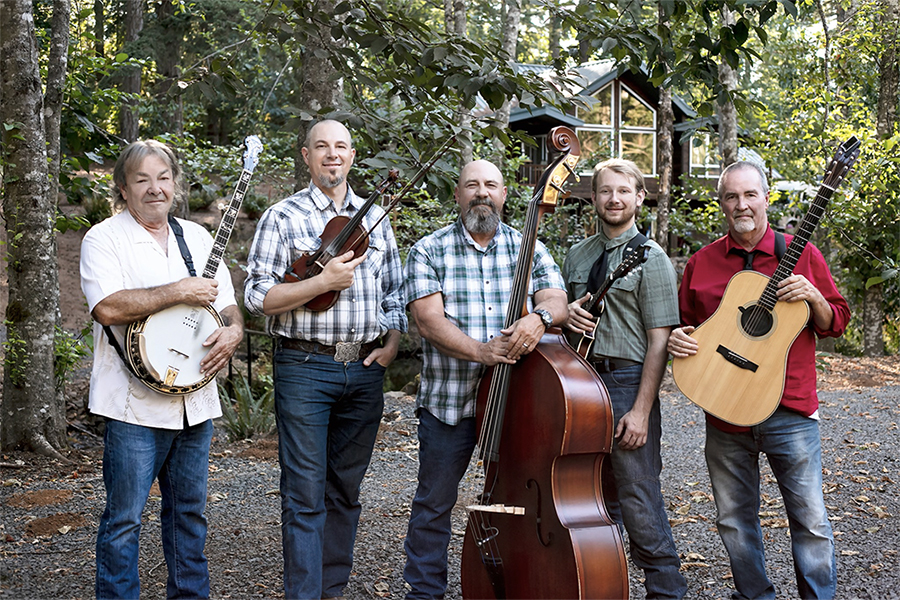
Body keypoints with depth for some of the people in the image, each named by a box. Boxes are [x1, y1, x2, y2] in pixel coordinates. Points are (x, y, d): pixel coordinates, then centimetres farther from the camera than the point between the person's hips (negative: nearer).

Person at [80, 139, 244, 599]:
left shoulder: (198, 238, 14)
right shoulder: (104, 238, -4)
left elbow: (227, 303, 16)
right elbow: (108, 307, -20)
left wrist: (233, 329, -6)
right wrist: (179, 291, -18)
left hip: (196, 400, 6)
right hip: (134, 405, -5)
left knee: (189, 511, 15)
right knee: (124, 518, -1)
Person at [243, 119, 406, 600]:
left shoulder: (375, 219, 13)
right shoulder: (283, 217, -1)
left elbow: (394, 291, 18)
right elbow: (258, 297, -8)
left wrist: (392, 343, 3)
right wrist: (323, 282, -16)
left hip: (366, 369, 5)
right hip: (305, 367, -4)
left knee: (346, 489, 12)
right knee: (305, 494, -3)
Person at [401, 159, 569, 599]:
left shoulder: (529, 249, 9)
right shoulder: (429, 251, 1)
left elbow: (557, 301, -1)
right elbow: (429, 318, -11)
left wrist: (539, 317, -26)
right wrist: (480, 351, -25)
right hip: (449, 400, -2)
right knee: (434, 504, 7)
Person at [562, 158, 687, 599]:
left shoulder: (650, 258, -5)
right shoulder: (577, 255, 14)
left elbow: (659, 340, -11)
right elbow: (560, 312, 24)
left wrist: (641, 410, -17)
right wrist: (569, 314, -2)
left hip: (627, 381, -6)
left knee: (637, 499, -4)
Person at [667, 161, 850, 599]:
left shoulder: (801, 254, 2)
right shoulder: (701, 263, 7)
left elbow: (836, 323, 5)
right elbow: (684, 321, 16)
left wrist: (814, 299, -15)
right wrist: (676, 339, -6)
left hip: (790, 413, -2)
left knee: (810, 519, 1)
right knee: (734, 520, 12)